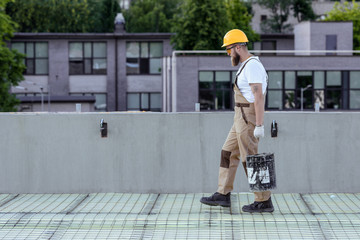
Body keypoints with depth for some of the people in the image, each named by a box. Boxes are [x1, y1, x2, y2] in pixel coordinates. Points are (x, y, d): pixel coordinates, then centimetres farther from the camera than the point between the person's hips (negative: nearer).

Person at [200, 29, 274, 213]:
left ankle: (264, 201, 1)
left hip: (248, 119, -10)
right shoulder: (247, 65, 16)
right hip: (241, 120, 10)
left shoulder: (252, 66, -17)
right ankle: (223, 195, 19)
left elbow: (259, 96, -23)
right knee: (229, 153, 13)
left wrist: (259, 125, -25)